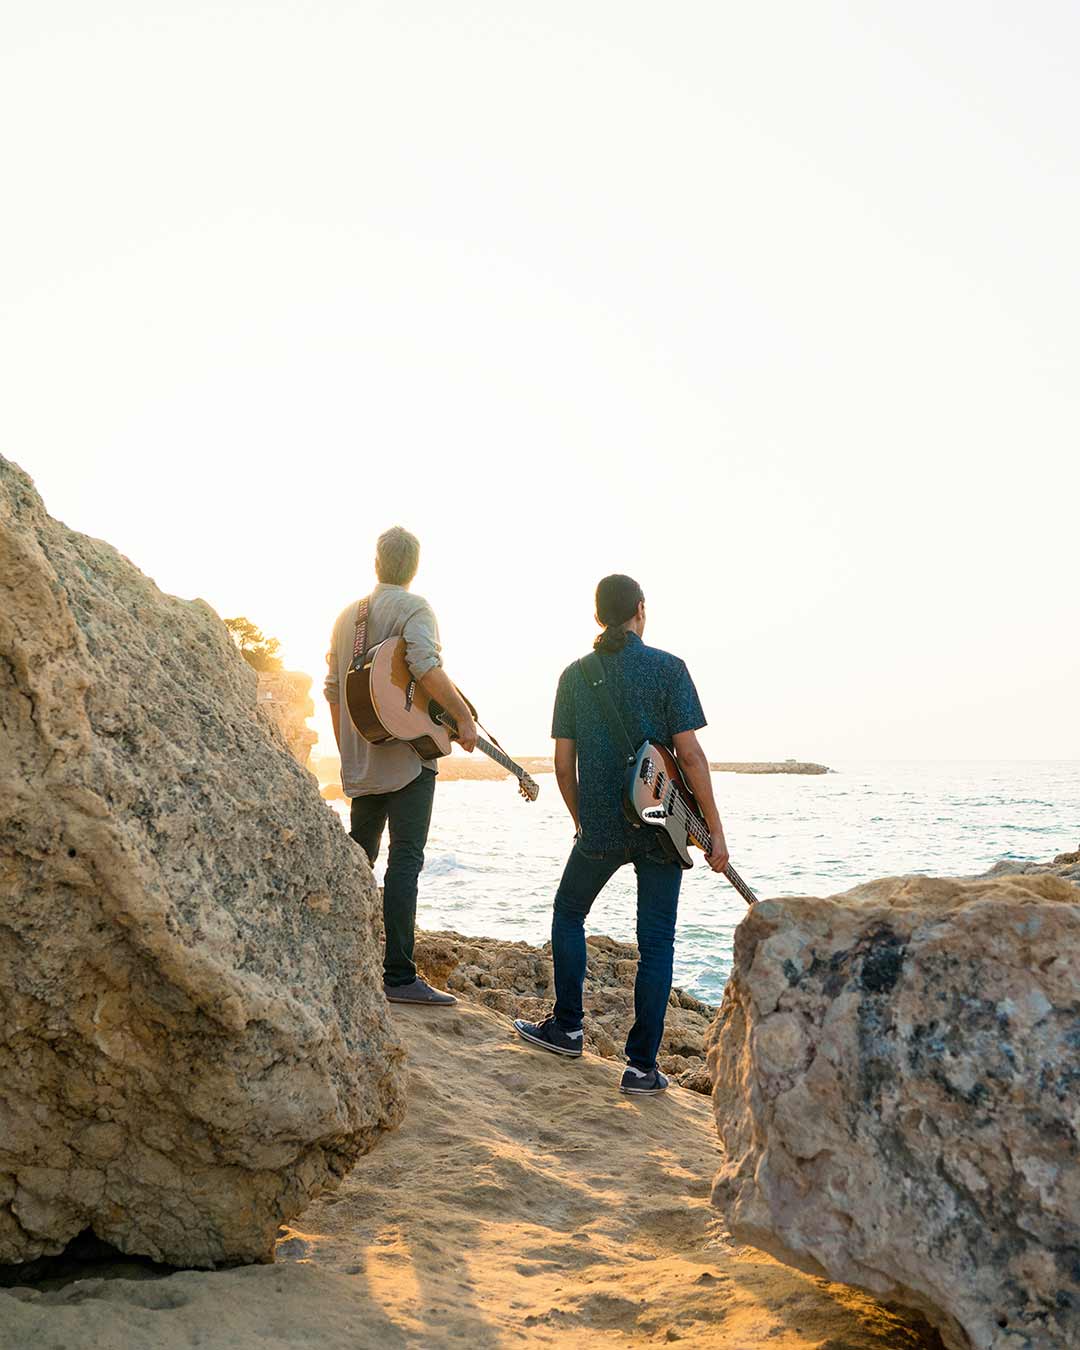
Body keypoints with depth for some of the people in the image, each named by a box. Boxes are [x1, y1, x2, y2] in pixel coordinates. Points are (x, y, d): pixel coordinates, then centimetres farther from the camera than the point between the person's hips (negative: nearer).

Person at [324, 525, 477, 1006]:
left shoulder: (348, 614, 16)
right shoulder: (413, 607, -6)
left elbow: (333, 690, 19)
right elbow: (425, 665, -25)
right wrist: (464, 716, -17)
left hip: (360, 763, 7)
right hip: (407, 754, -7)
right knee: (404, 862, -8)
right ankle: (399, 977, -9)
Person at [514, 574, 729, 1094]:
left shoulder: (574, 675, 4)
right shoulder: (668, 668, -5)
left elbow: (563, 764, 5)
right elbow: (689, 754, -10)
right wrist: (715, 830, -5)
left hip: (600, 827, 2)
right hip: (661, 828, -2)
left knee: (568, 912, 24)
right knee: (656, 942, 5)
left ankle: (567, 1028, 26)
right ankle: (642, 1065, 5)